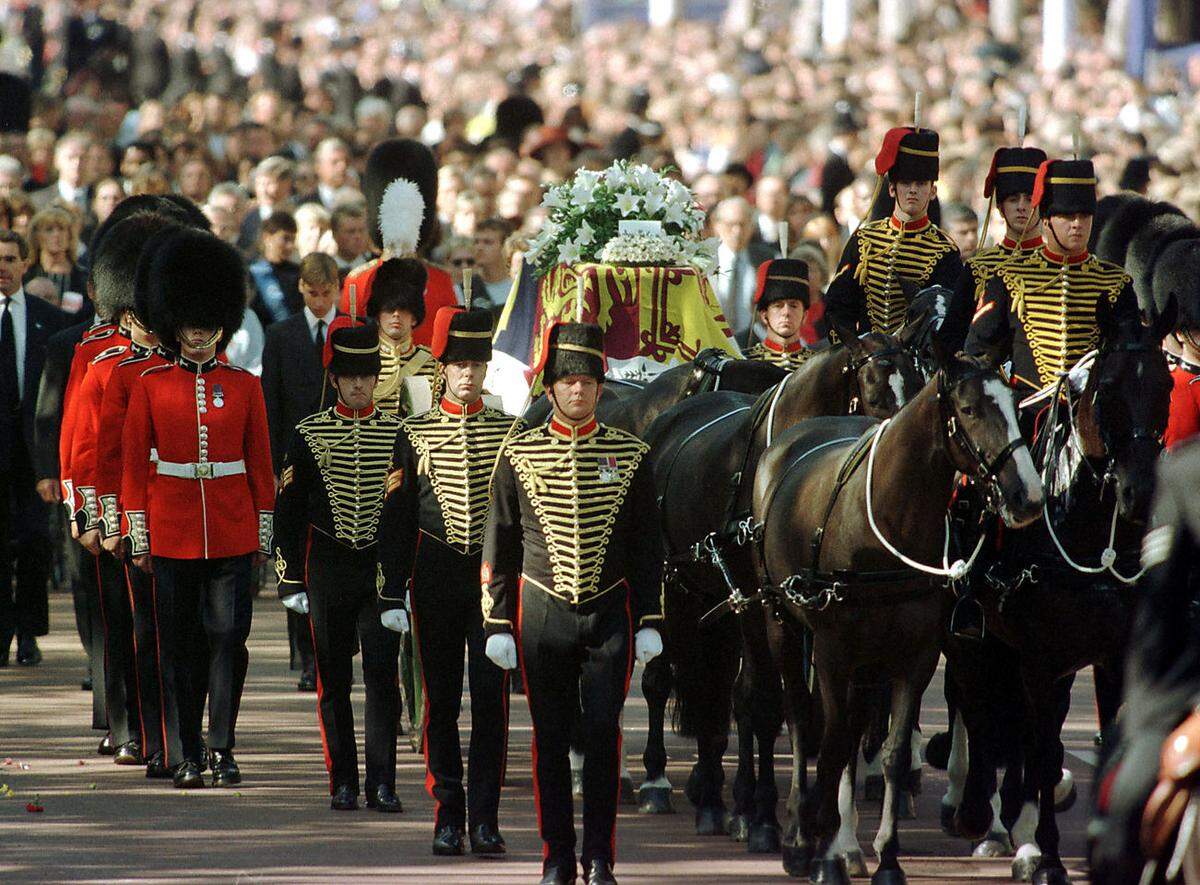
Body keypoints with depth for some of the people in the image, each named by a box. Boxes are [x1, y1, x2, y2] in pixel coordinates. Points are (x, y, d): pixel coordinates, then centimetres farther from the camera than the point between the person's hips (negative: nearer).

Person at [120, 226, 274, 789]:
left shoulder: (244, 386, 4)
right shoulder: (151, 385, 2)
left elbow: (260, 465, 8)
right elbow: (133, 465, 4)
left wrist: (263, 534, 5)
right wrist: (137, 536, 0)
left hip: (233, 532, 0)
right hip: (173, 531, 0)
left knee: (228, 638, -2)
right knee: (178, 645, 3)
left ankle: (222, 748, 6)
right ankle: (186, 757, 7)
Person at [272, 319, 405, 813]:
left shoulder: (397, 434, 3)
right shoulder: (309, 435, 2)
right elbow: (287, 512, 4)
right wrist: (290, 582, 0)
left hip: (382, 567, 0)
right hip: (327, 567, 0)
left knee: (382, 675, -6)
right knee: (333, 680, 4)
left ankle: (382, 784, -5)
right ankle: (343, 784, 11)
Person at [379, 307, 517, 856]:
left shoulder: (509, 431, 4)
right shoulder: (416, 434, 3)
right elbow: (397, 516, 3)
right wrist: (392, 592, -2)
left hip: (494, 575, 0)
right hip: (436, 574, 0)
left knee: (491, 698, -4)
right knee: (441, 701, 3)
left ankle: (485, 817, -2)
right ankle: (448, 815, 9)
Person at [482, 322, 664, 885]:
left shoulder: (629, 455, 2)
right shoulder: (518, 455, 1)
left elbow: (647, 547, 6)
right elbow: (498, 547, 4)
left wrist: (649, 623, 1)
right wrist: (497, 624, -1)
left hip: (609, 613, 0)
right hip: (542, 613, 0)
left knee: (603, 733, -1)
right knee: (550, 738, 3)